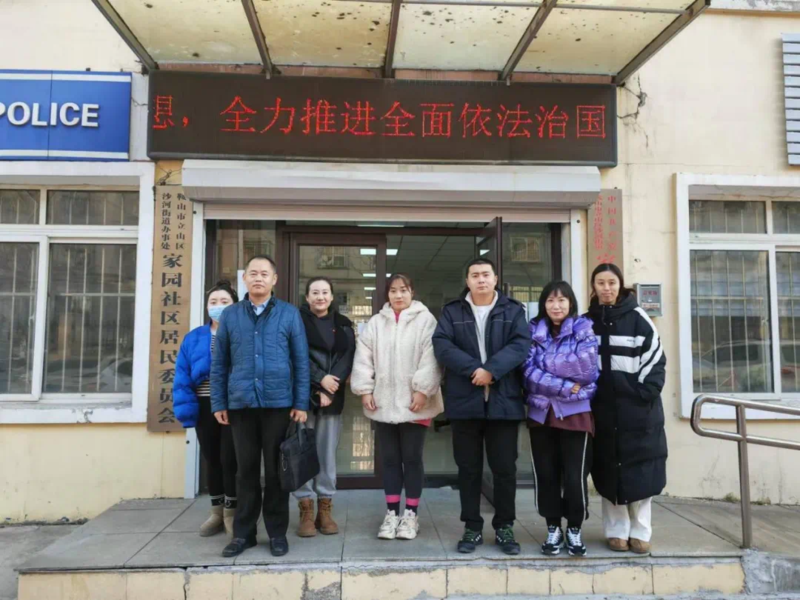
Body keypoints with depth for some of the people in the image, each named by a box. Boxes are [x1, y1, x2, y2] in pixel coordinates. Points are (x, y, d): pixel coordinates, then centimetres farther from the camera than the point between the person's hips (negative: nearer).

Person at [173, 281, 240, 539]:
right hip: (205, 408, 4)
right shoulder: (193, 338, 7)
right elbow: (182, 378, 3)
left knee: (229, 460, -1)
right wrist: (186, 409, -8)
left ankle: (231, 513, 17)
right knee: (212, 460, 14)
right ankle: (216, 512, 29)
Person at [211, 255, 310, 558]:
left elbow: (301, 361, 1)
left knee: (276, 469, 7)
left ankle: (277, 532, 20)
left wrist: (301, 403, -4)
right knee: (246, 469, 11)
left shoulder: (290, 314, 2)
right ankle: (243, 532, 23)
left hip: (279, 402, -1)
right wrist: (219, 403, 4)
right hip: (241, 403, 2)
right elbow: (219, 363, 8)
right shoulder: (230, 315, 7)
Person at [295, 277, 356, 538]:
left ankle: (325, 509, 13)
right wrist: (321, 379, -16)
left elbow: (348, 357, 2)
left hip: (332, 397, 2)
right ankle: (306, 511, 6)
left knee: (327, 452, 5)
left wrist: (330, 389, -10)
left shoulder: (343, 324, 12)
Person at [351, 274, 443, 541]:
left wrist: (422, 390, -16)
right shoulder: (376, 323, 10)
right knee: (389, 459, 11)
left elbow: (430, 358, -10)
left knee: (412, 458, 5)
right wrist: (364, 389, -3)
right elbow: (363, 356, 6)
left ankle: (411, 514, 18)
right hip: (383, 403, 4)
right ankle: (392, 513, 22)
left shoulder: (425, 320, -3)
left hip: (414, 403, -3)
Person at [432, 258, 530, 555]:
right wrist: (473, 369, -18)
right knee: (468, 468, 8)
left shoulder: (513, 310, 8)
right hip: (465, 401, 1)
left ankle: (505, 527, 21)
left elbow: (521, 344, -7)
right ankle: (472, 528, 20)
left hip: (504, 401, 0)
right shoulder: (452, 311, 9)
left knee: (505, 467, 6)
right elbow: (442, 345, -6)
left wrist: (491, 370, -20)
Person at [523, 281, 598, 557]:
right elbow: (529, 372, -7)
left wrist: (547, 367, -8)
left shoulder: (584, 329, 1)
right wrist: (566, 386, -15)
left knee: (575, 476, -1)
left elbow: (587, 371, -11)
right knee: (545, 474, 7)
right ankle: (553, 529, 23)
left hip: (576, 413, -2)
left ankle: (574, 530, 19)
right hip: (541, 412, 2)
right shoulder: (533, 331, 5)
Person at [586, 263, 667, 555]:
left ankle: (640, 532, 15)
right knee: (608, 470, 6)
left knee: (640, 470, 3)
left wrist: (647, 392, -12)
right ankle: (616, 531, 17)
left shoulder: (638, 318, -1)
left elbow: (655, 359, -3)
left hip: (637, 407, -2)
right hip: (602, 407, 2)